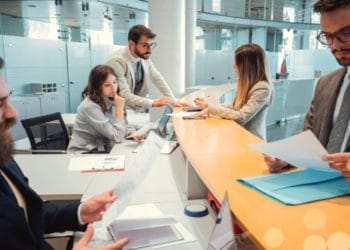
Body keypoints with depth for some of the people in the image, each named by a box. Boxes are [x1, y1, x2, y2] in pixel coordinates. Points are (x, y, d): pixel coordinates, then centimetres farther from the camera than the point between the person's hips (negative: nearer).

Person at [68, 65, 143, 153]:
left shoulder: (110, 99, -1)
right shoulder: (90, 106, -23)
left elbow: (118, 128, 9)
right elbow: (117, 137, -23)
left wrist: (131, 133, -11)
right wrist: (119, 108, -22)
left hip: (101, 148, 7)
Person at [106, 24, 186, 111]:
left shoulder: (144, 56, -5)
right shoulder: (117, 61, -23)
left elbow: (157, 79, 5)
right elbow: (125, 97, -28)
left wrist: (173, 101, -4)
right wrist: (154, 102, -32)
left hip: (138, 108, 6)